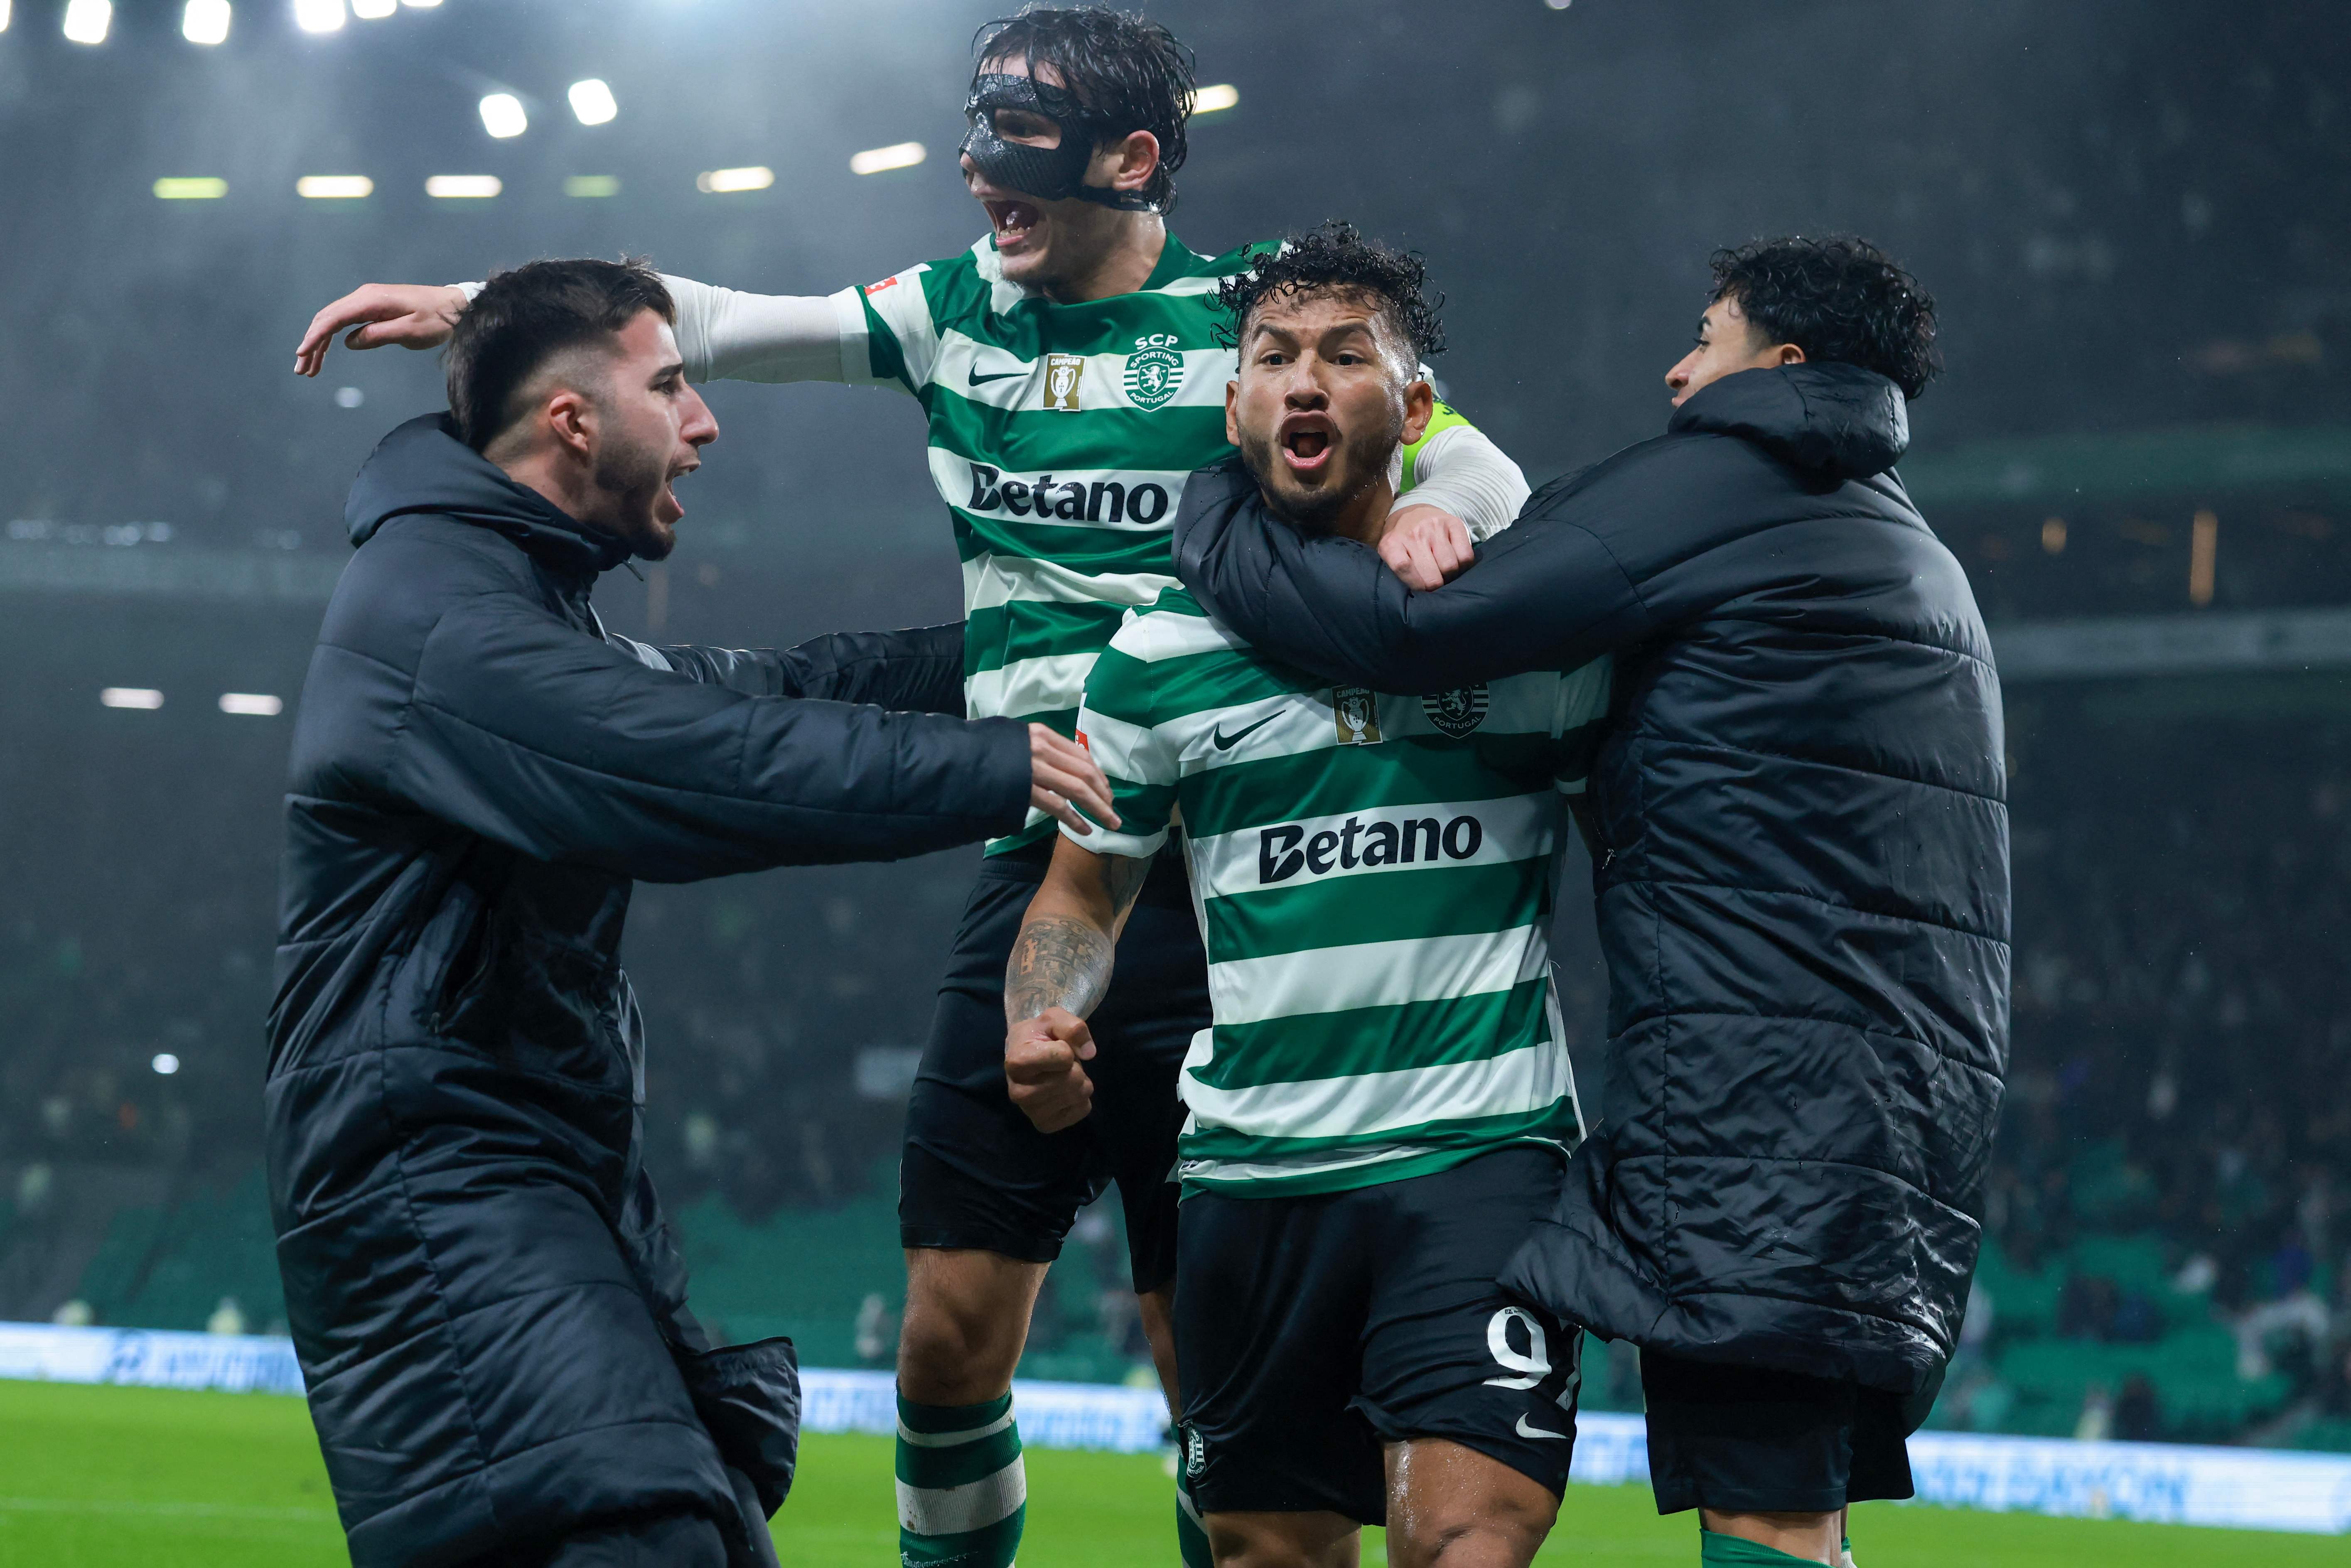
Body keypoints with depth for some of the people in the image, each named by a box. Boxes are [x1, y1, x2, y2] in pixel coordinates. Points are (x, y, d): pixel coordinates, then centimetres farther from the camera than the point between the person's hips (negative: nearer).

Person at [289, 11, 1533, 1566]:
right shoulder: (962, 311, 10)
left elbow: (1482, 471, -2)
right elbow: (715, 326, 11)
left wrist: (1431, 515, -25)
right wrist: (471, 304, 5)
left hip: (1209, 893, -4)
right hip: (1031, 859, 5)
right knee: (951, 1338, 4)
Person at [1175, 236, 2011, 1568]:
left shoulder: (1720, 482, -2)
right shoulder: (1921, 566, 27)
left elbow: (1417, 625, -8)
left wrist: (1204, 516, 6)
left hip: (1772, 1082, -9)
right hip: (1924, 1092, 9)